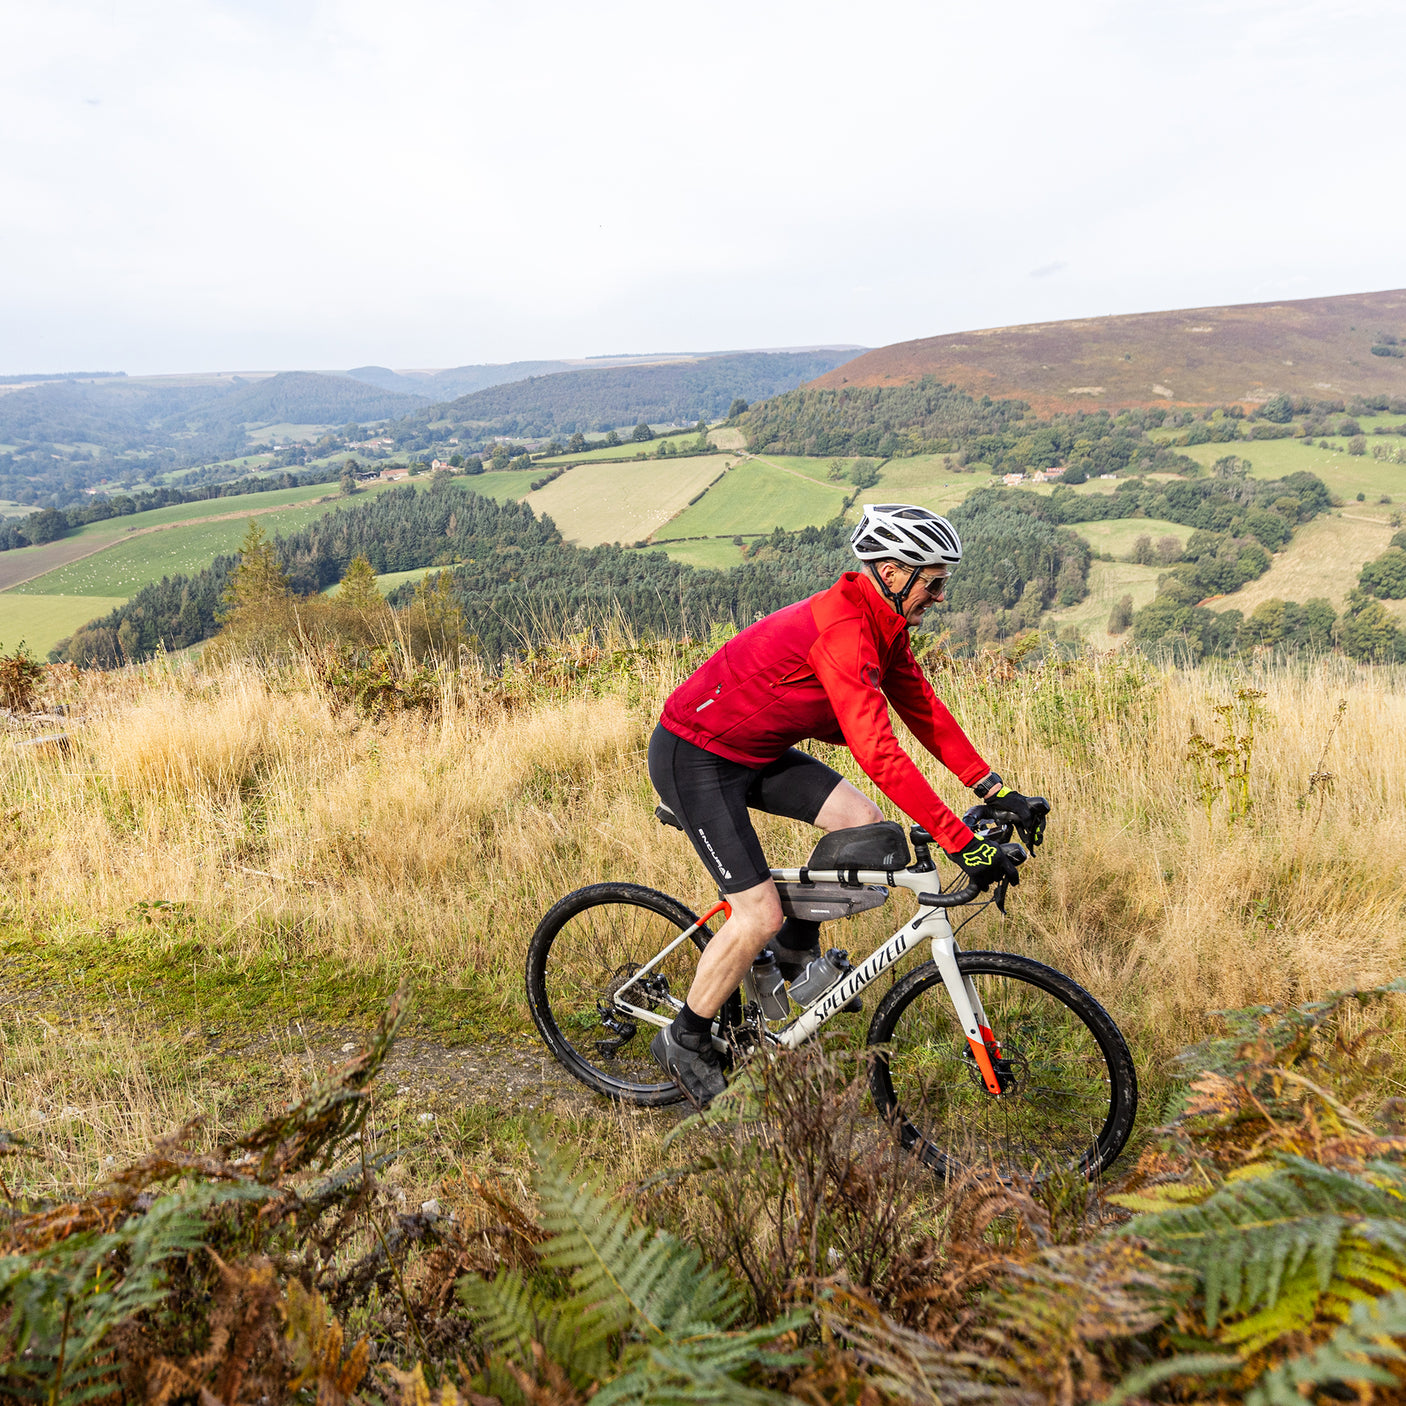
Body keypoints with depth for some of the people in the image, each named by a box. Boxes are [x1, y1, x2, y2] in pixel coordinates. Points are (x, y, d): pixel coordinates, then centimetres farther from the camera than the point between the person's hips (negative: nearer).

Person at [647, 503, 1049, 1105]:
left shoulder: (882, 626, 1)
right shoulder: (842, 630, -29)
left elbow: (923, 709, 5)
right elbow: (879, 754, -35)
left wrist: (996, 790, -1)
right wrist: (961, 842, -34)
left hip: (755, 750, 9)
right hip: (693, 759, -9)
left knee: (865, 825, -3)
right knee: (760, 917, -12)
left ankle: (797, 948, 19)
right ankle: (685, 1040, 11)